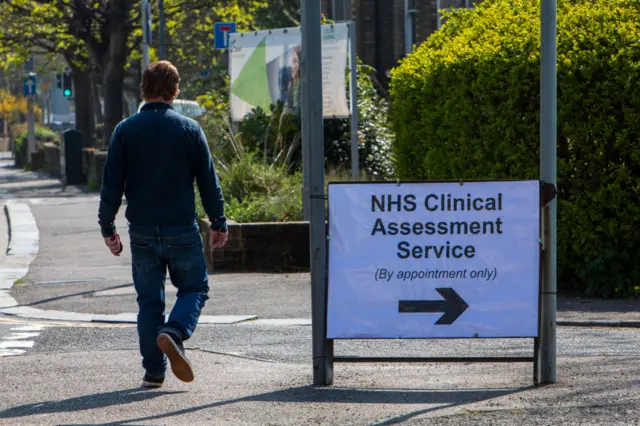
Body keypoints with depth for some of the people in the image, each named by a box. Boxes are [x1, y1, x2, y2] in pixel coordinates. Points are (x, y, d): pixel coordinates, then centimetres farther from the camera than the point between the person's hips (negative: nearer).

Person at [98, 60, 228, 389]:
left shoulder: (125, 131, -1)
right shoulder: (189, 129, -3)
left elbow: (111, 185, 0)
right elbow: (208, 181, 1)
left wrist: (107, 228, 10)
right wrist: (219, 223, 11)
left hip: (142, 232, 2)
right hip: (182, 230, -2)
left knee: (149, 301, 9)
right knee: (194, 289, 12)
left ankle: (153, 371, 6)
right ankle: (174, 332, -17)